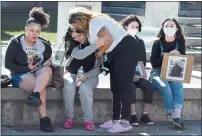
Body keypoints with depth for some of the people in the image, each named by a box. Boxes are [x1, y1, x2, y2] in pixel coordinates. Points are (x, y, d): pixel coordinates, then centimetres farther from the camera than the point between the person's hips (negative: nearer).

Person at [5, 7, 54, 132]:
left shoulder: (45, 44, 6)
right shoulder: (16, 43, -4)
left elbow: (48, 62, 17)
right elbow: (8, 64, -5)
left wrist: (48, 64, -9)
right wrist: (27, 68, -15)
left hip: (39, 73, 3)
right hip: (20, 75, -3)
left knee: (47, 70, -34)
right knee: (42, 87, -33)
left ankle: (35, 96, -55)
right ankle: (44, 119, -37)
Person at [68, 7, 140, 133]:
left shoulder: (94, 22, -13)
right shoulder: (91, 25, 17)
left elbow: (109, 40, -21)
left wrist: (99, 53, -5)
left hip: (127, 49, -11)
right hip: (118, 52, 11)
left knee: (124, 85, -12)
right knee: (116, 86, 12)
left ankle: (125, 122, -14)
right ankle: (116, 119, 16)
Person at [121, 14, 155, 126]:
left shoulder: (140, 42, 13)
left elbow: (143, 61, 9)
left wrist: (138, 74, -10)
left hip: (137, 74, 4)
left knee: (149, 86, -23)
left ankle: (145, 115, -15)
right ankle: (133, 115, -27)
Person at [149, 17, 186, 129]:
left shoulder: (180, 43, 6)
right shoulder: (158, 43, -1)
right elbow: (154, 63, -7)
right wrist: (168, 56, -18)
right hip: (158, 73, -2)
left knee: (178, 86, -30)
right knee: (166, 88, -32)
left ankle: (177, 115, -41)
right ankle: (171, 116, -24)